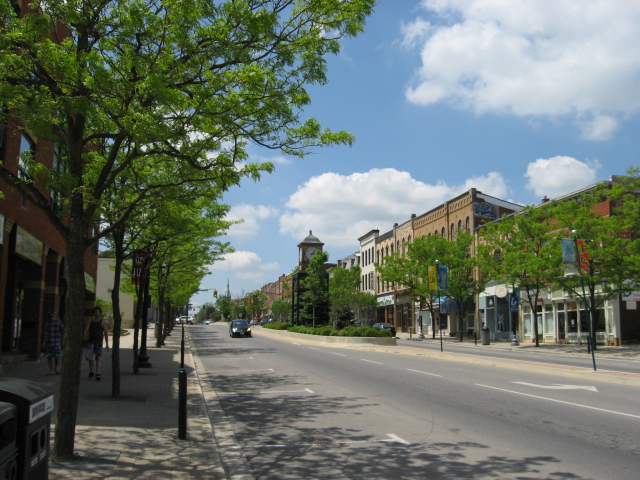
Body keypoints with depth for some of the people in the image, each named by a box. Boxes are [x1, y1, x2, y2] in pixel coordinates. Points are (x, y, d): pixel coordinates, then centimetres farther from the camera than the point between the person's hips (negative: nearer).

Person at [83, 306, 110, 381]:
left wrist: (107, 344, -6)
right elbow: (86, 329, -2)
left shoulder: (103, 322, 1)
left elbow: (106, 333, -1)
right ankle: (91, 371, 33)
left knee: (98, 358, -15)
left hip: (98, 342, -4)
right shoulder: (90, 321, 10)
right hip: (90, 341, 4)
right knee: (90, 358, 14)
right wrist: (84, 337, -20)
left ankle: (97, 374, -23)